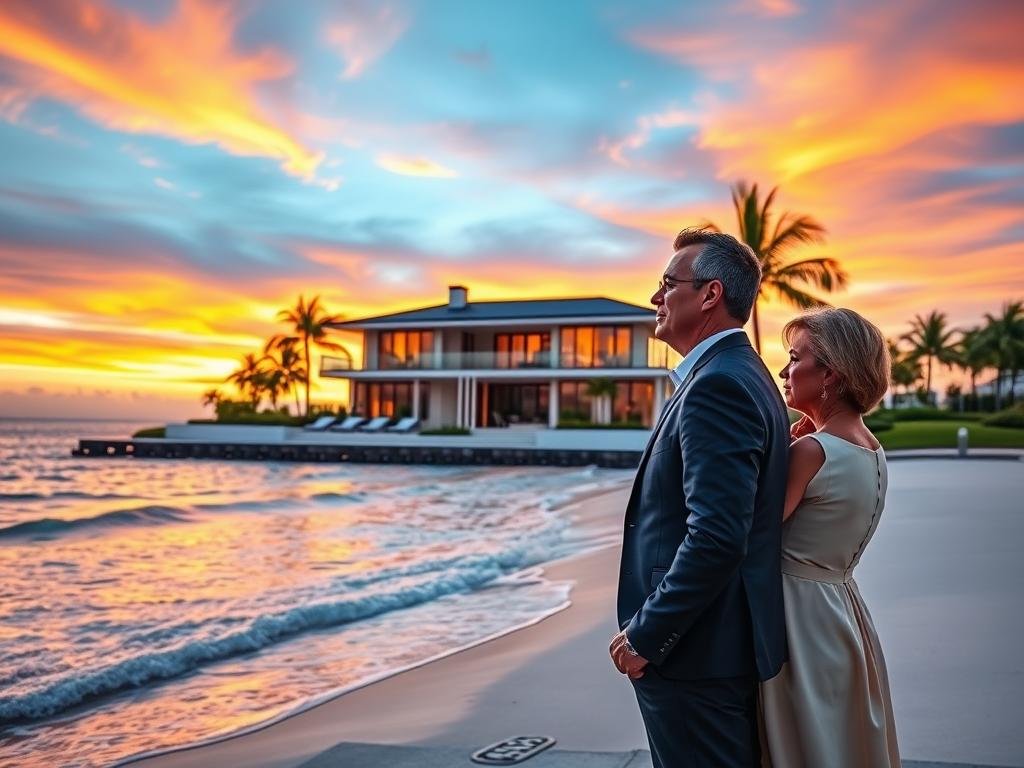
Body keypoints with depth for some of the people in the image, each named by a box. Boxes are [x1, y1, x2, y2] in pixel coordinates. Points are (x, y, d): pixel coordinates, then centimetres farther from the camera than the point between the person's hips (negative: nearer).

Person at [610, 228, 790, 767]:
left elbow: (716, 538, -28)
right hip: (729, 644, 10)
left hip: (697, 655, -10)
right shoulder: (742, 374, 13)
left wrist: (645, 635, -18)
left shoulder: (717, 385, -19)